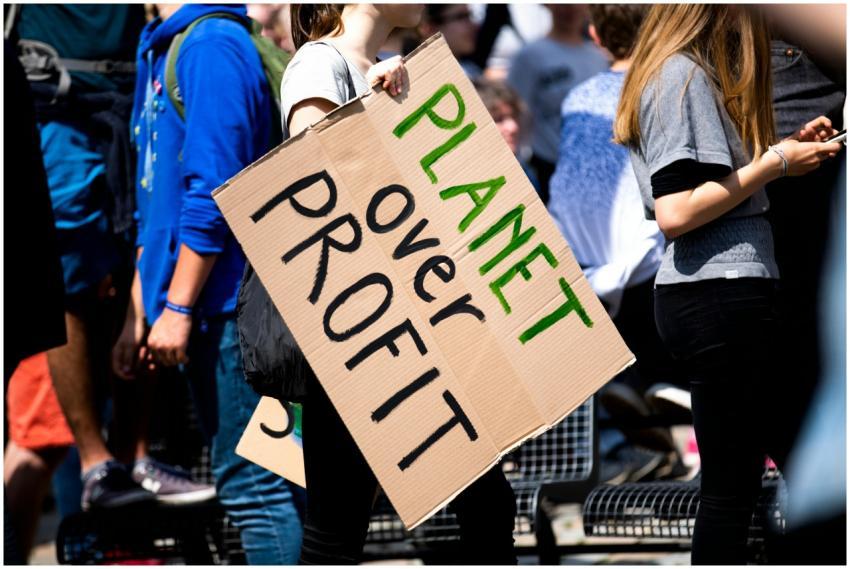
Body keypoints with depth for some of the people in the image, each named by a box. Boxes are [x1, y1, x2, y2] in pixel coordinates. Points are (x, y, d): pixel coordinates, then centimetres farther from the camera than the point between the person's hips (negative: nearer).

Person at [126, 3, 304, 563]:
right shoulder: (160, 47, 18)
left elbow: (213, 190, -20)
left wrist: (178, 306, -18)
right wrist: (139, 314, 21)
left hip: (229, 303, -10)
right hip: (208, 310, 10)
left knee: (254, 485, -7)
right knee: (246, 481, 13)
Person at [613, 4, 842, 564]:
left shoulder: (686, 72, 19)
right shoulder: (685, 75, -11)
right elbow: (676, 213, -20)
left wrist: (788, 151, 10)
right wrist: (774, 164, -13)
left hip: (711, 296, 10)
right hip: (722, 296, -10)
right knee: (731, 486, -7)